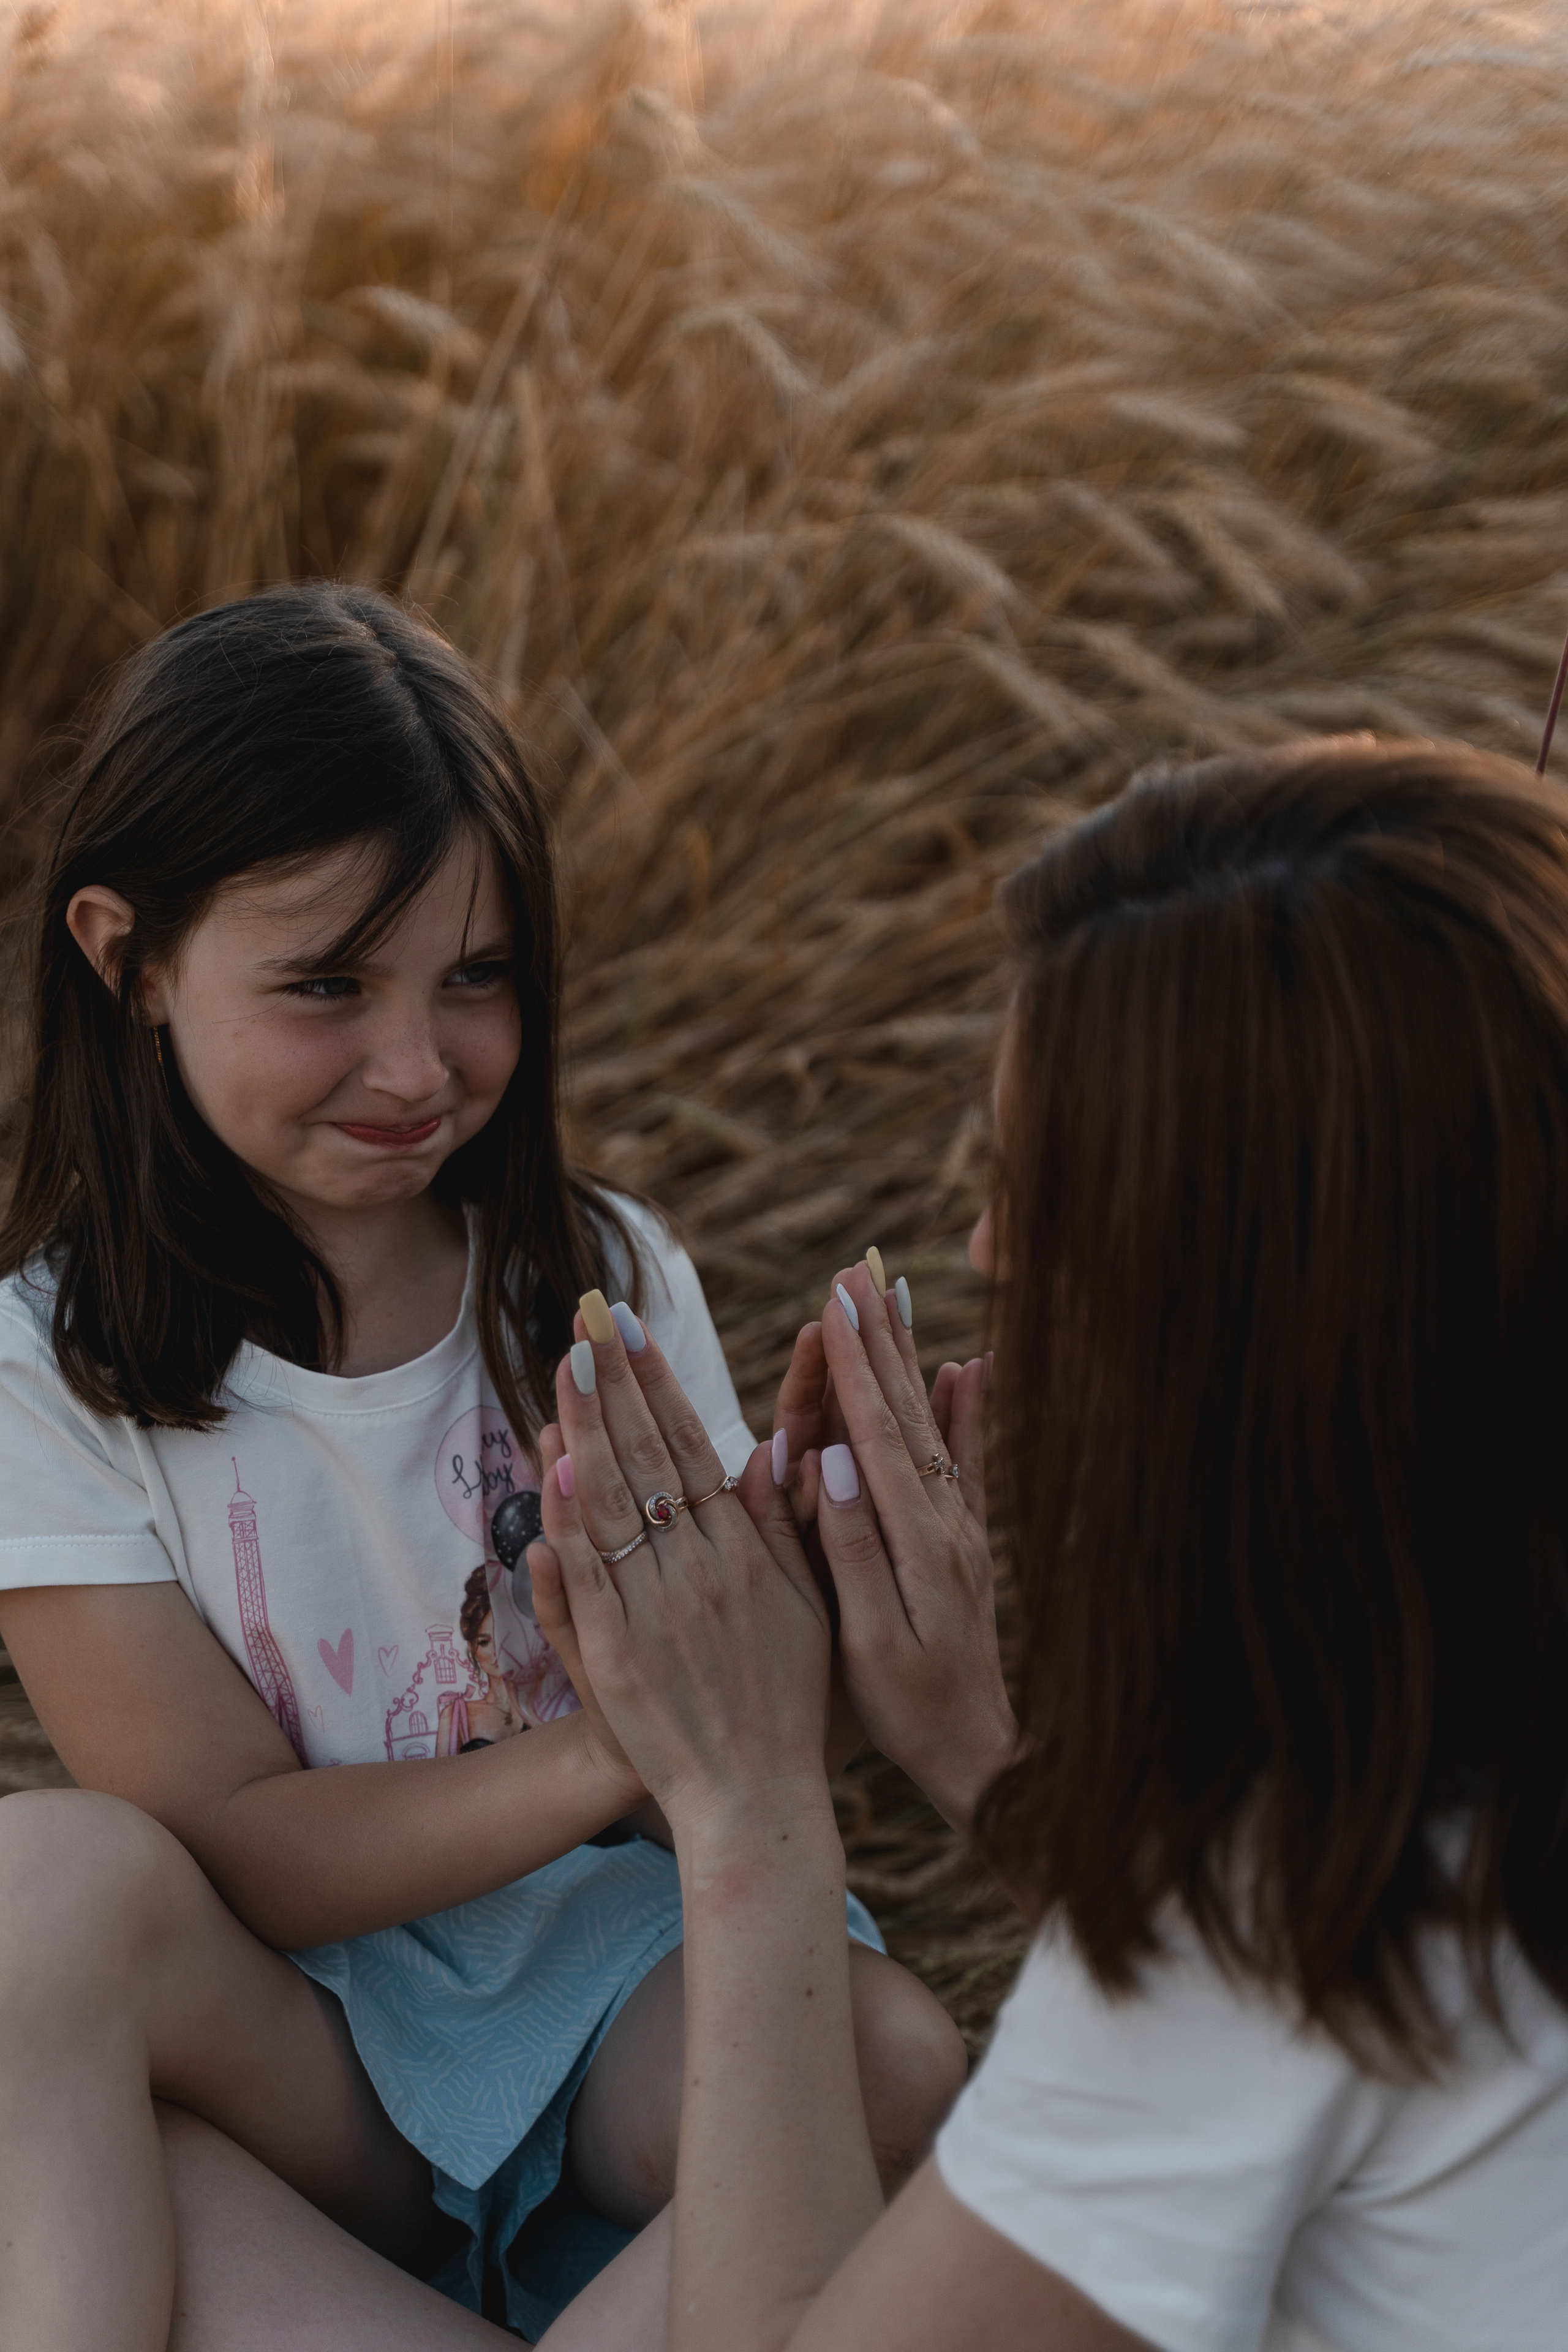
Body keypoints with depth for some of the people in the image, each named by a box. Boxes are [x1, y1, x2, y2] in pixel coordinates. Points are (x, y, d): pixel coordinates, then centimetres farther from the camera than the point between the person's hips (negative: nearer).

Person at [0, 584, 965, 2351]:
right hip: (294, 2036, -1)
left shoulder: (602, 1282, -4)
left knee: (893, 2069, -28)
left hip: (607, 1963, 2)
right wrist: (605, 1752, -29)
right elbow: (230, 1851, -13)